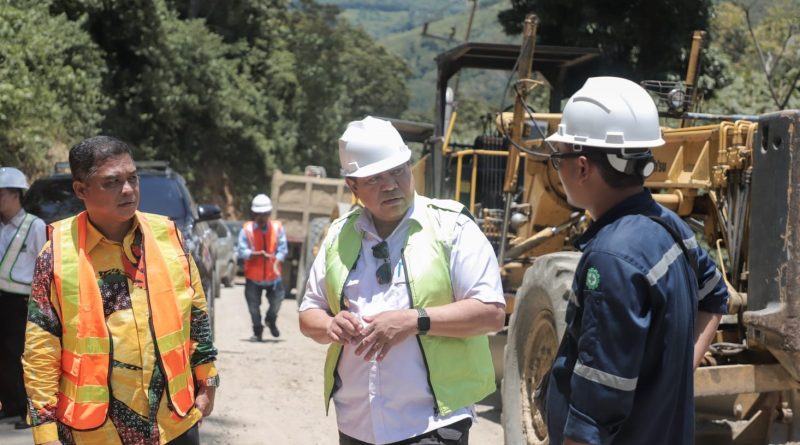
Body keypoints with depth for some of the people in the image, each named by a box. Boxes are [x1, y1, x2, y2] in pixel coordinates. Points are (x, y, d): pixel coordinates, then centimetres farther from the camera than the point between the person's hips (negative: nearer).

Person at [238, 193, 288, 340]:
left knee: (276, 301, -2)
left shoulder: (277, 228, -1)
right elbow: (242, 251, -9)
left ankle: (271, 321, 31)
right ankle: (257, 332, 23)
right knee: (253, 305, 3)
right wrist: (255, 254, -27)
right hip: (253, 275, -1)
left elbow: (282, 248, -3)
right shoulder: (247, 229, -5)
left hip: (273, 274, 1)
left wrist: (277, 261, -21)